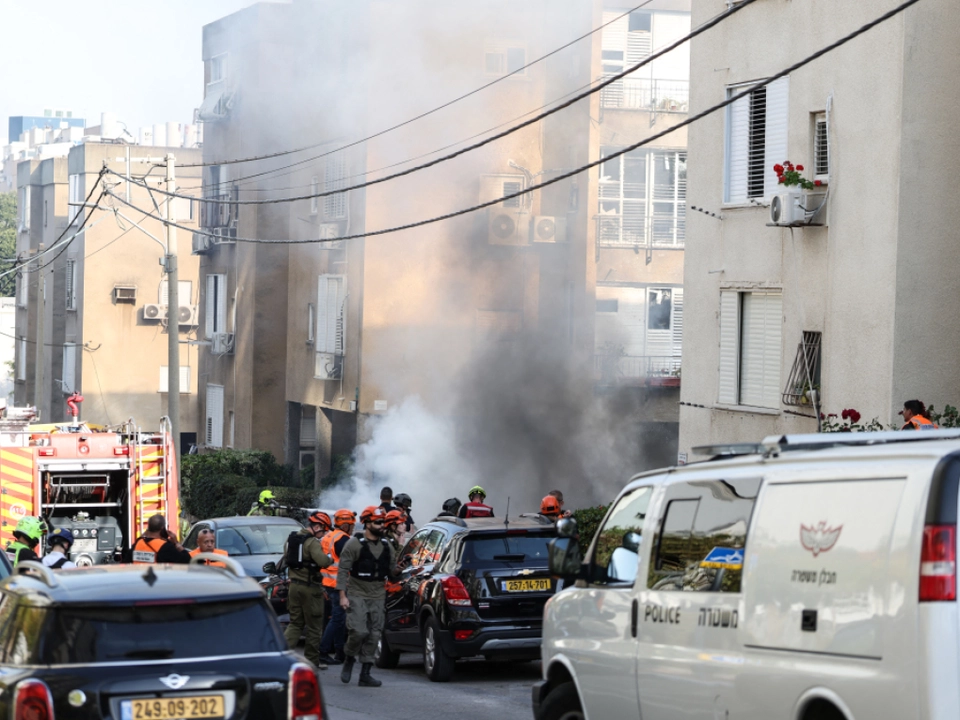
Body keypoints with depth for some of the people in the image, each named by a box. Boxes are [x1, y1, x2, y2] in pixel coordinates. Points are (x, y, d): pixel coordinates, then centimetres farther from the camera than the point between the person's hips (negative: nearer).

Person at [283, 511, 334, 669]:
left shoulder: (291, 539, 9)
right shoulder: (312, 542, -18)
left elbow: (286, 558, 20)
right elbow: (322, 561, -30)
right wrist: (330, 559, -10)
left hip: (294, 585, 7)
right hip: (310, 587, -7)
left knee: (295, 623, 15)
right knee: (314, 626, 4)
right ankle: (312, 660, 9)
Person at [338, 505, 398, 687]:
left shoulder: (387, 546, 10)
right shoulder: (354, 544, -5)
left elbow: (393, 570, 18)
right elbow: (343, 570, -7)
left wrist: (397, 570, -5)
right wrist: (343, 595, -12)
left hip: (377, 597, 5)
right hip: (357, 595, -5)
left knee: (374, 635, 2)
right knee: (359, 631, -16)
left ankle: (365, 674, 8)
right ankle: (349, 660, 11)